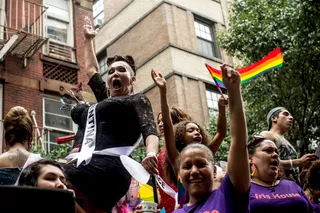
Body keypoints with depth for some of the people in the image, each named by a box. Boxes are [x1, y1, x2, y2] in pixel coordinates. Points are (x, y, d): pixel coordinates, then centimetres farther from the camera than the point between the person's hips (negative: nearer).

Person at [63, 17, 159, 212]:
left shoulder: (137, 100, 13)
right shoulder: (106, 100, 33)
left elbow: (149, 129, -5)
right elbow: (91, 69, 47)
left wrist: (151, 153, -26)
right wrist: (89, 39, 56)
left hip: (106, 167, -7)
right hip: (84, 167, 7)